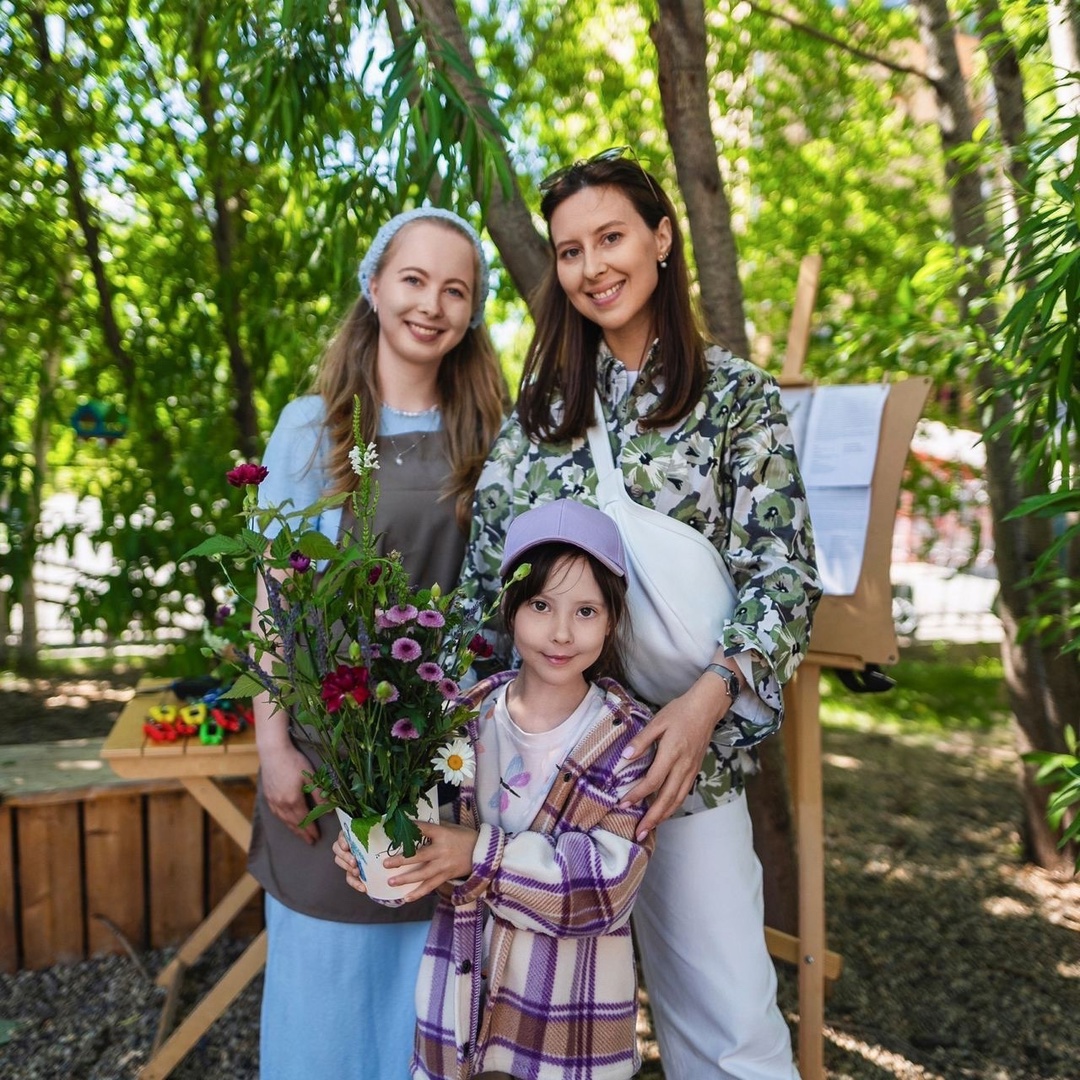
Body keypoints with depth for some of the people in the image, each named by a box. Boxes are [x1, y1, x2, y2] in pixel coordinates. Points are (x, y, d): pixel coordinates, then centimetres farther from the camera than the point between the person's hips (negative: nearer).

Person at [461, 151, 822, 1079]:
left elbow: (785, 577, -6)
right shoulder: (542, 401, 10)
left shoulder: (737, 396, 0)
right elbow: (486, 566, 8)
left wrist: (710, 699, -21)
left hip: (682, 751, -3)